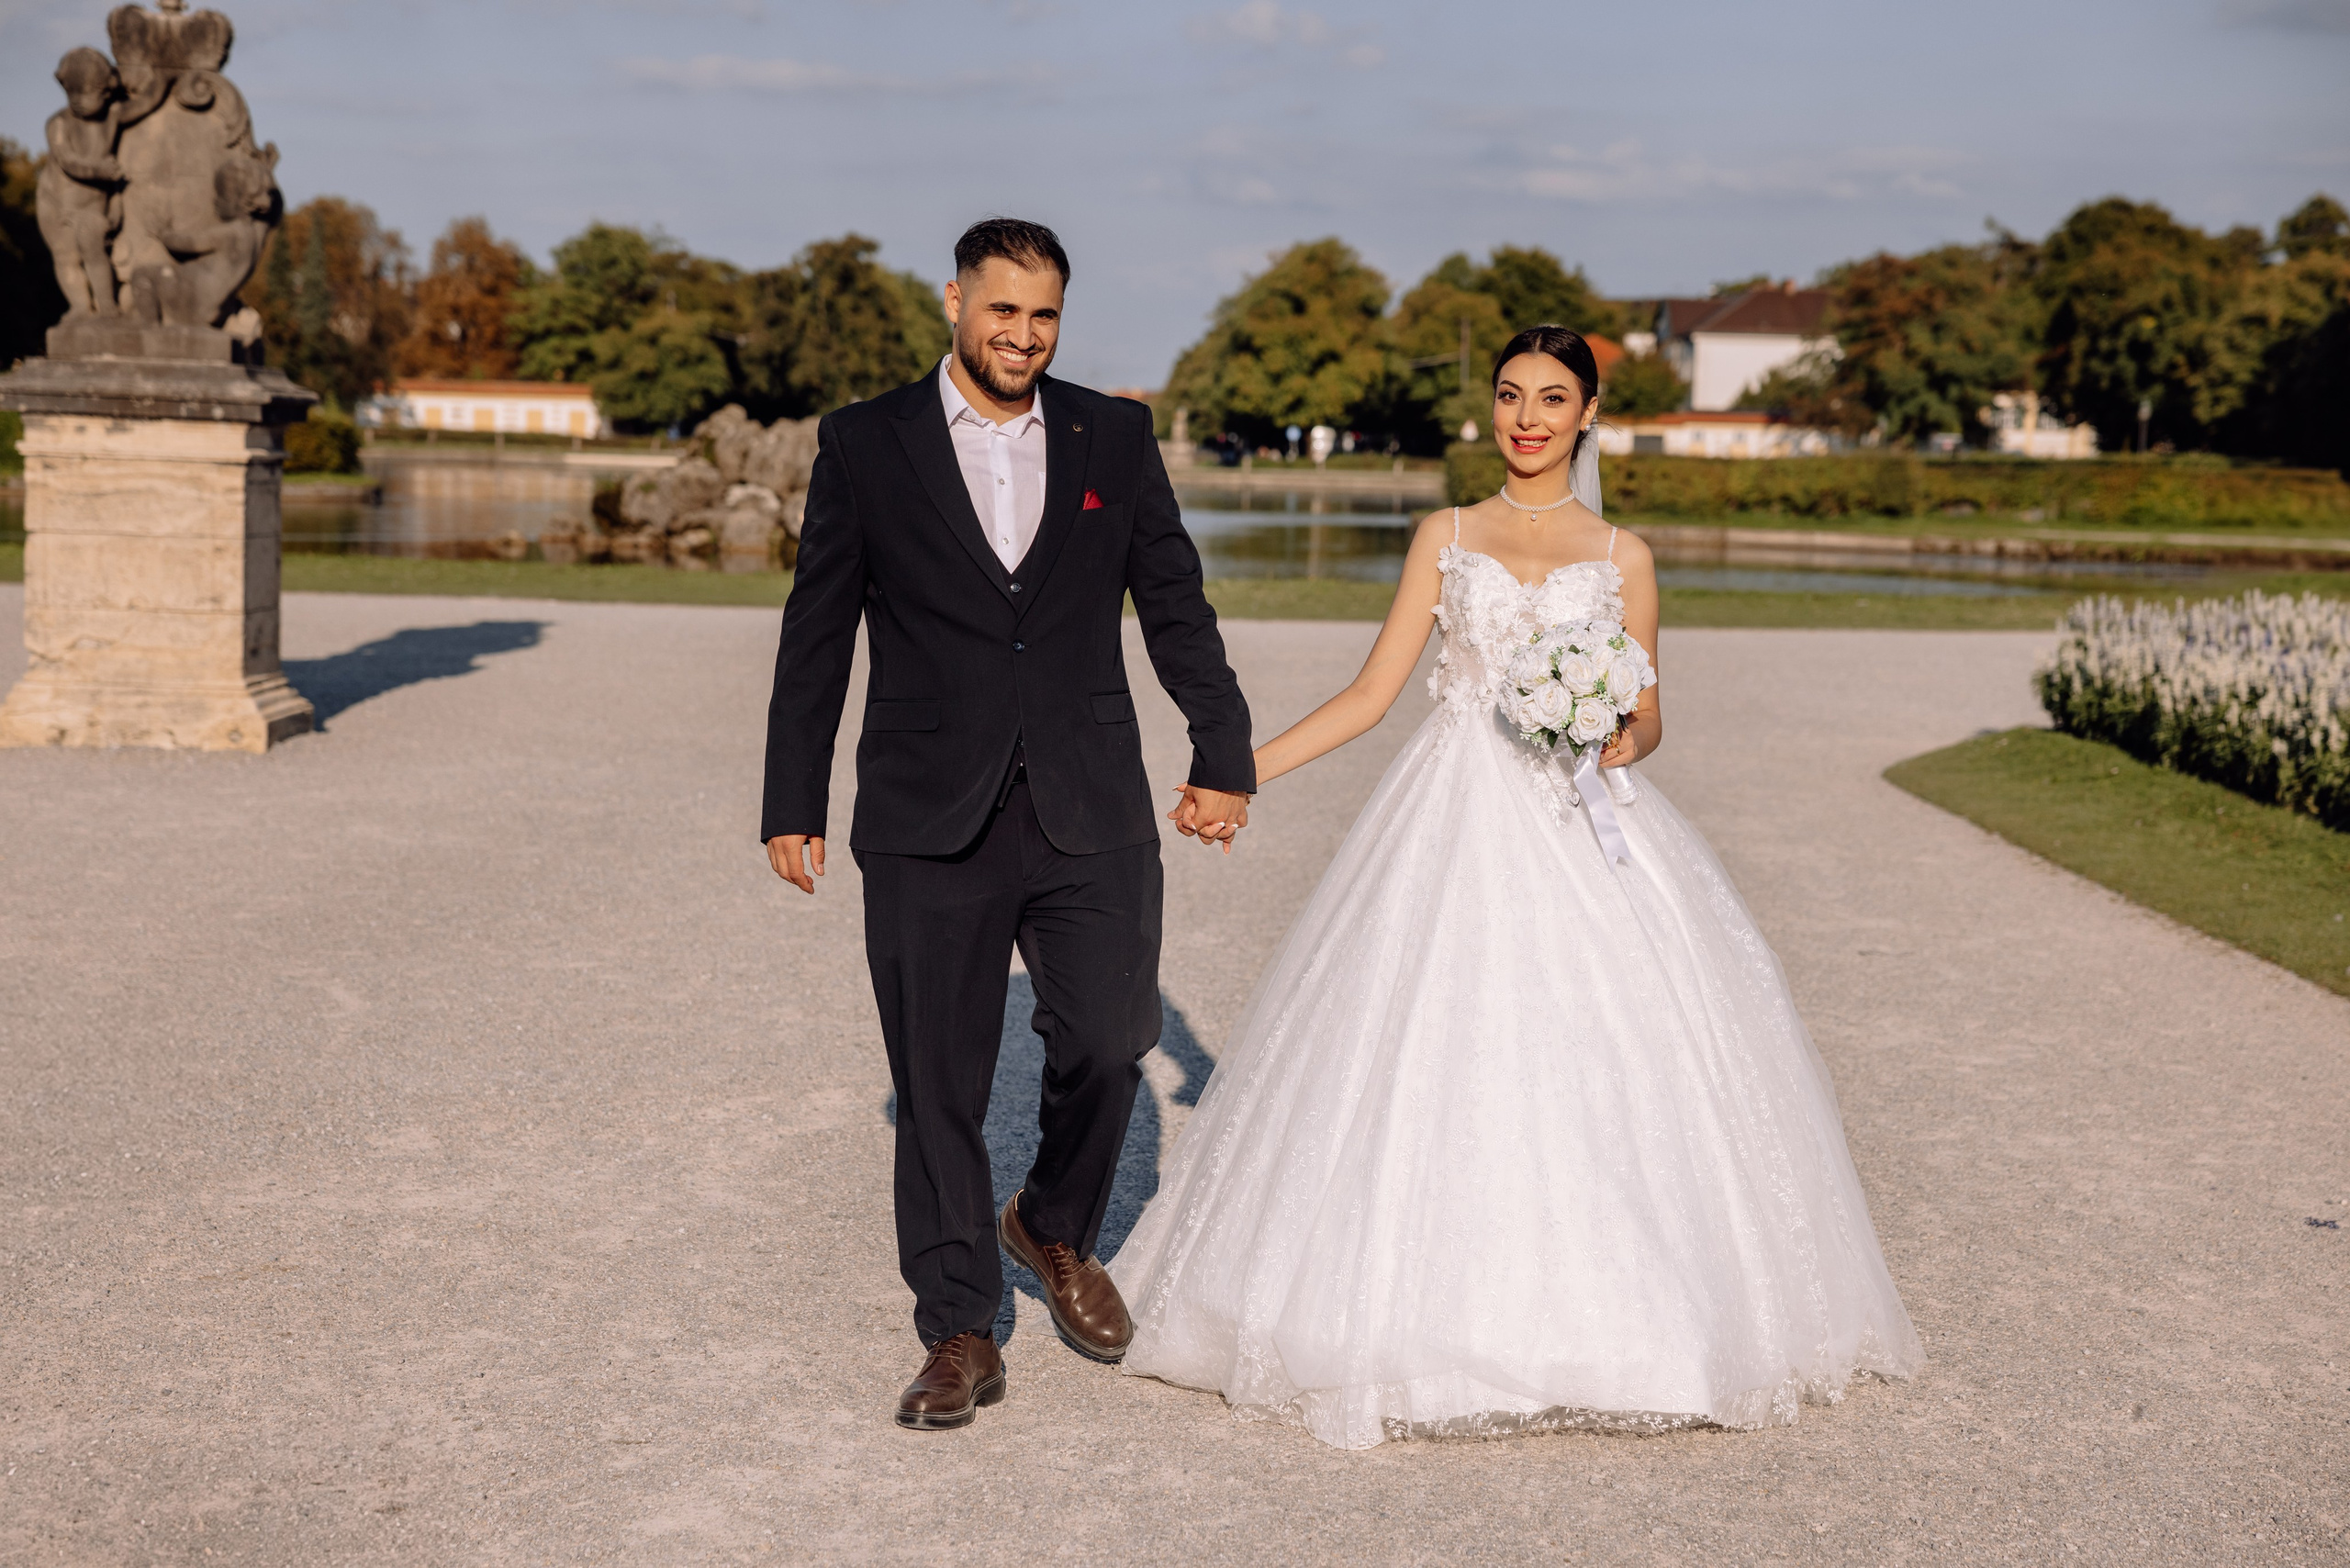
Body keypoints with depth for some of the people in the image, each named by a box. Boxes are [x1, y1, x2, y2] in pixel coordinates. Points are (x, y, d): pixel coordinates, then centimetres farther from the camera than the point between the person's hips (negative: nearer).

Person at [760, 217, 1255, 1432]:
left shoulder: (1115, 438, 8)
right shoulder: (865, 444, 4)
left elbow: (1175, 605, 13)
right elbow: (816, 636, 5)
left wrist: (1224, 754, 10)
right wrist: (793, 804, 4)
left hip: (1091, 817, 1)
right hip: (929, 827, -1)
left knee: (1108, 1042, -5)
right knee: (938, 1083, 3)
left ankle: (1056, 1229, 26)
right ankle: (959, 1333, 16)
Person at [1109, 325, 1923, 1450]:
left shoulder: (1621, 556, 9)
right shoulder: (1445, 538, 10)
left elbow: (1647, 716, 12)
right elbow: (1371, 693, 7)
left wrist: (1626, 740, -11)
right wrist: (1242, 768, -1)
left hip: (1582, 832, 0)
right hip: (1457, 829, 0)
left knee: (1595, 1064, -4)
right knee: (1436, 1057, -5)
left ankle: (1594, 1317, 9)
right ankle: (1440, 1320, 5)